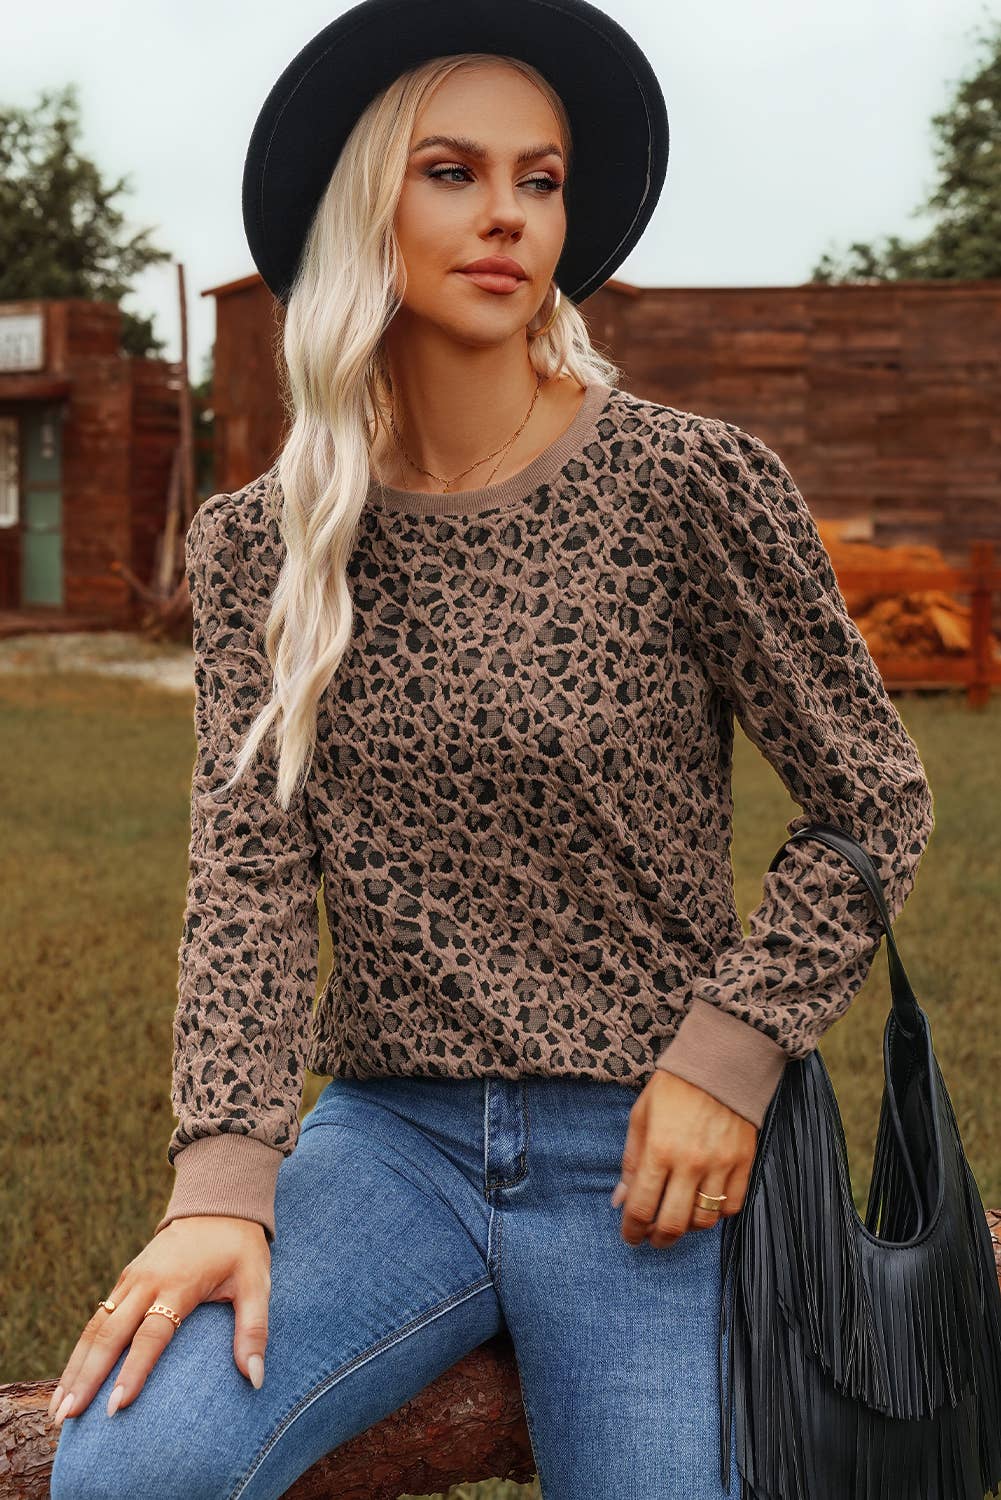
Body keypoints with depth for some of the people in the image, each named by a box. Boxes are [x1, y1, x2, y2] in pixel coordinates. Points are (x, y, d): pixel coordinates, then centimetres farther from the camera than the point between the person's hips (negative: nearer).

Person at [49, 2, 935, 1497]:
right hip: (389, 1133, 2)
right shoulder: (258, 545, 3)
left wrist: (733, 1052, -10)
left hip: (641, 1150, -1)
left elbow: (876, 806, 0)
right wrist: (223, 1176, -15)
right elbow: (250, 870, -3)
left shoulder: (692, 482, -7)